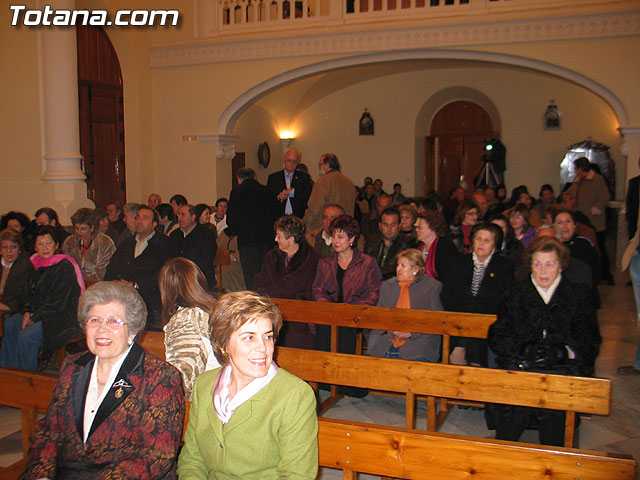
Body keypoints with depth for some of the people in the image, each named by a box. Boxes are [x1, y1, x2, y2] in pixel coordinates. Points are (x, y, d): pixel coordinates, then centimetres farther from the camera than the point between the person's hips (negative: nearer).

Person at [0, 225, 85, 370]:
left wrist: (35, 318, -14)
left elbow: (58, 303, -18)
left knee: (27, 336, -23)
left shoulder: (65, 267, -16)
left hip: (63, 316, -8)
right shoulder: (37, 263, 8)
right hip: (39, 311, 9)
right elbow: (33, 293, 16)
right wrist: (27, 312, -1)